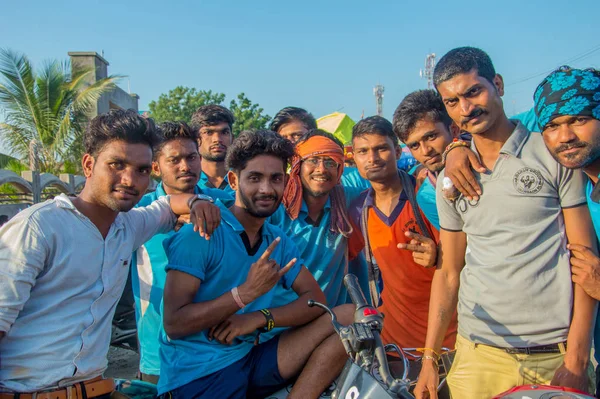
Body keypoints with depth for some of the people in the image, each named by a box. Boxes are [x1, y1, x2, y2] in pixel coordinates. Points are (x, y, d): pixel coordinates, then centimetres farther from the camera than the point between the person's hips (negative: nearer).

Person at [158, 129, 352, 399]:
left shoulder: (278, 242, 9)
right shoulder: (201, 234, -10)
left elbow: (316, 299, 2)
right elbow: (173, 324, -15)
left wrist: (261, 318, -15)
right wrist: (247, 292, -22)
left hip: (250, 360, 7)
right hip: (196, 374, -7)